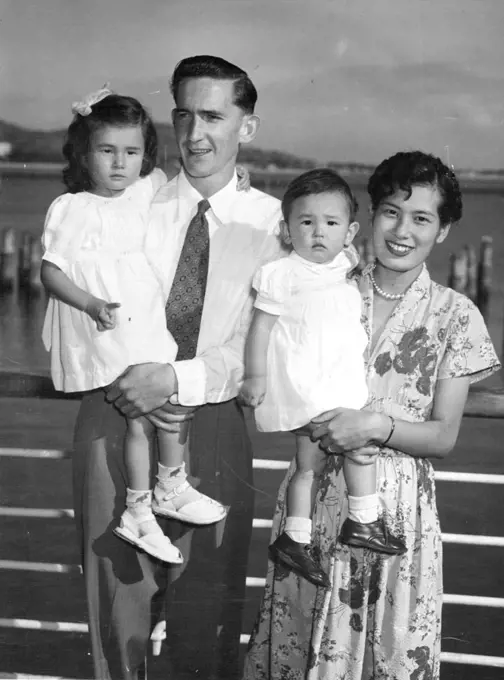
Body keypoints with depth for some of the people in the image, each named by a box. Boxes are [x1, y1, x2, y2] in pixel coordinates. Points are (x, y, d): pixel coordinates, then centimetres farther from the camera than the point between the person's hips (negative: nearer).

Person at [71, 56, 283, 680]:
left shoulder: (271, 223, 1)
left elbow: (259, 345, -6)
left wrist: (177, 380, -19)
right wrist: (124, 384, -17)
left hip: (212, 425, 0)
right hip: (116, 416, 1)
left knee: (206, 616, 8)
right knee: (116, 601, 9)